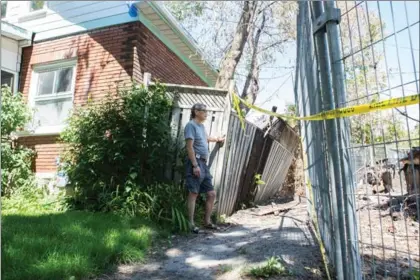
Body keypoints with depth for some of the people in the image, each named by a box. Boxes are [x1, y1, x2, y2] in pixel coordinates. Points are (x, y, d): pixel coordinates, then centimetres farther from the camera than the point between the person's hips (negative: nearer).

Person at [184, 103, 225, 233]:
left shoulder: (201, 125, 19)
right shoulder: (191, 125, -8)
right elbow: (189, 147, -16)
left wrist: (217, 139, 56)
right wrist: (195, 165, -21)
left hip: (204, 164, 9)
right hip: (196, 163, -9)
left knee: (211, 194, 9)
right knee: (193, 194, -5)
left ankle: (207, 222, 22)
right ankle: (191, 224, 5)